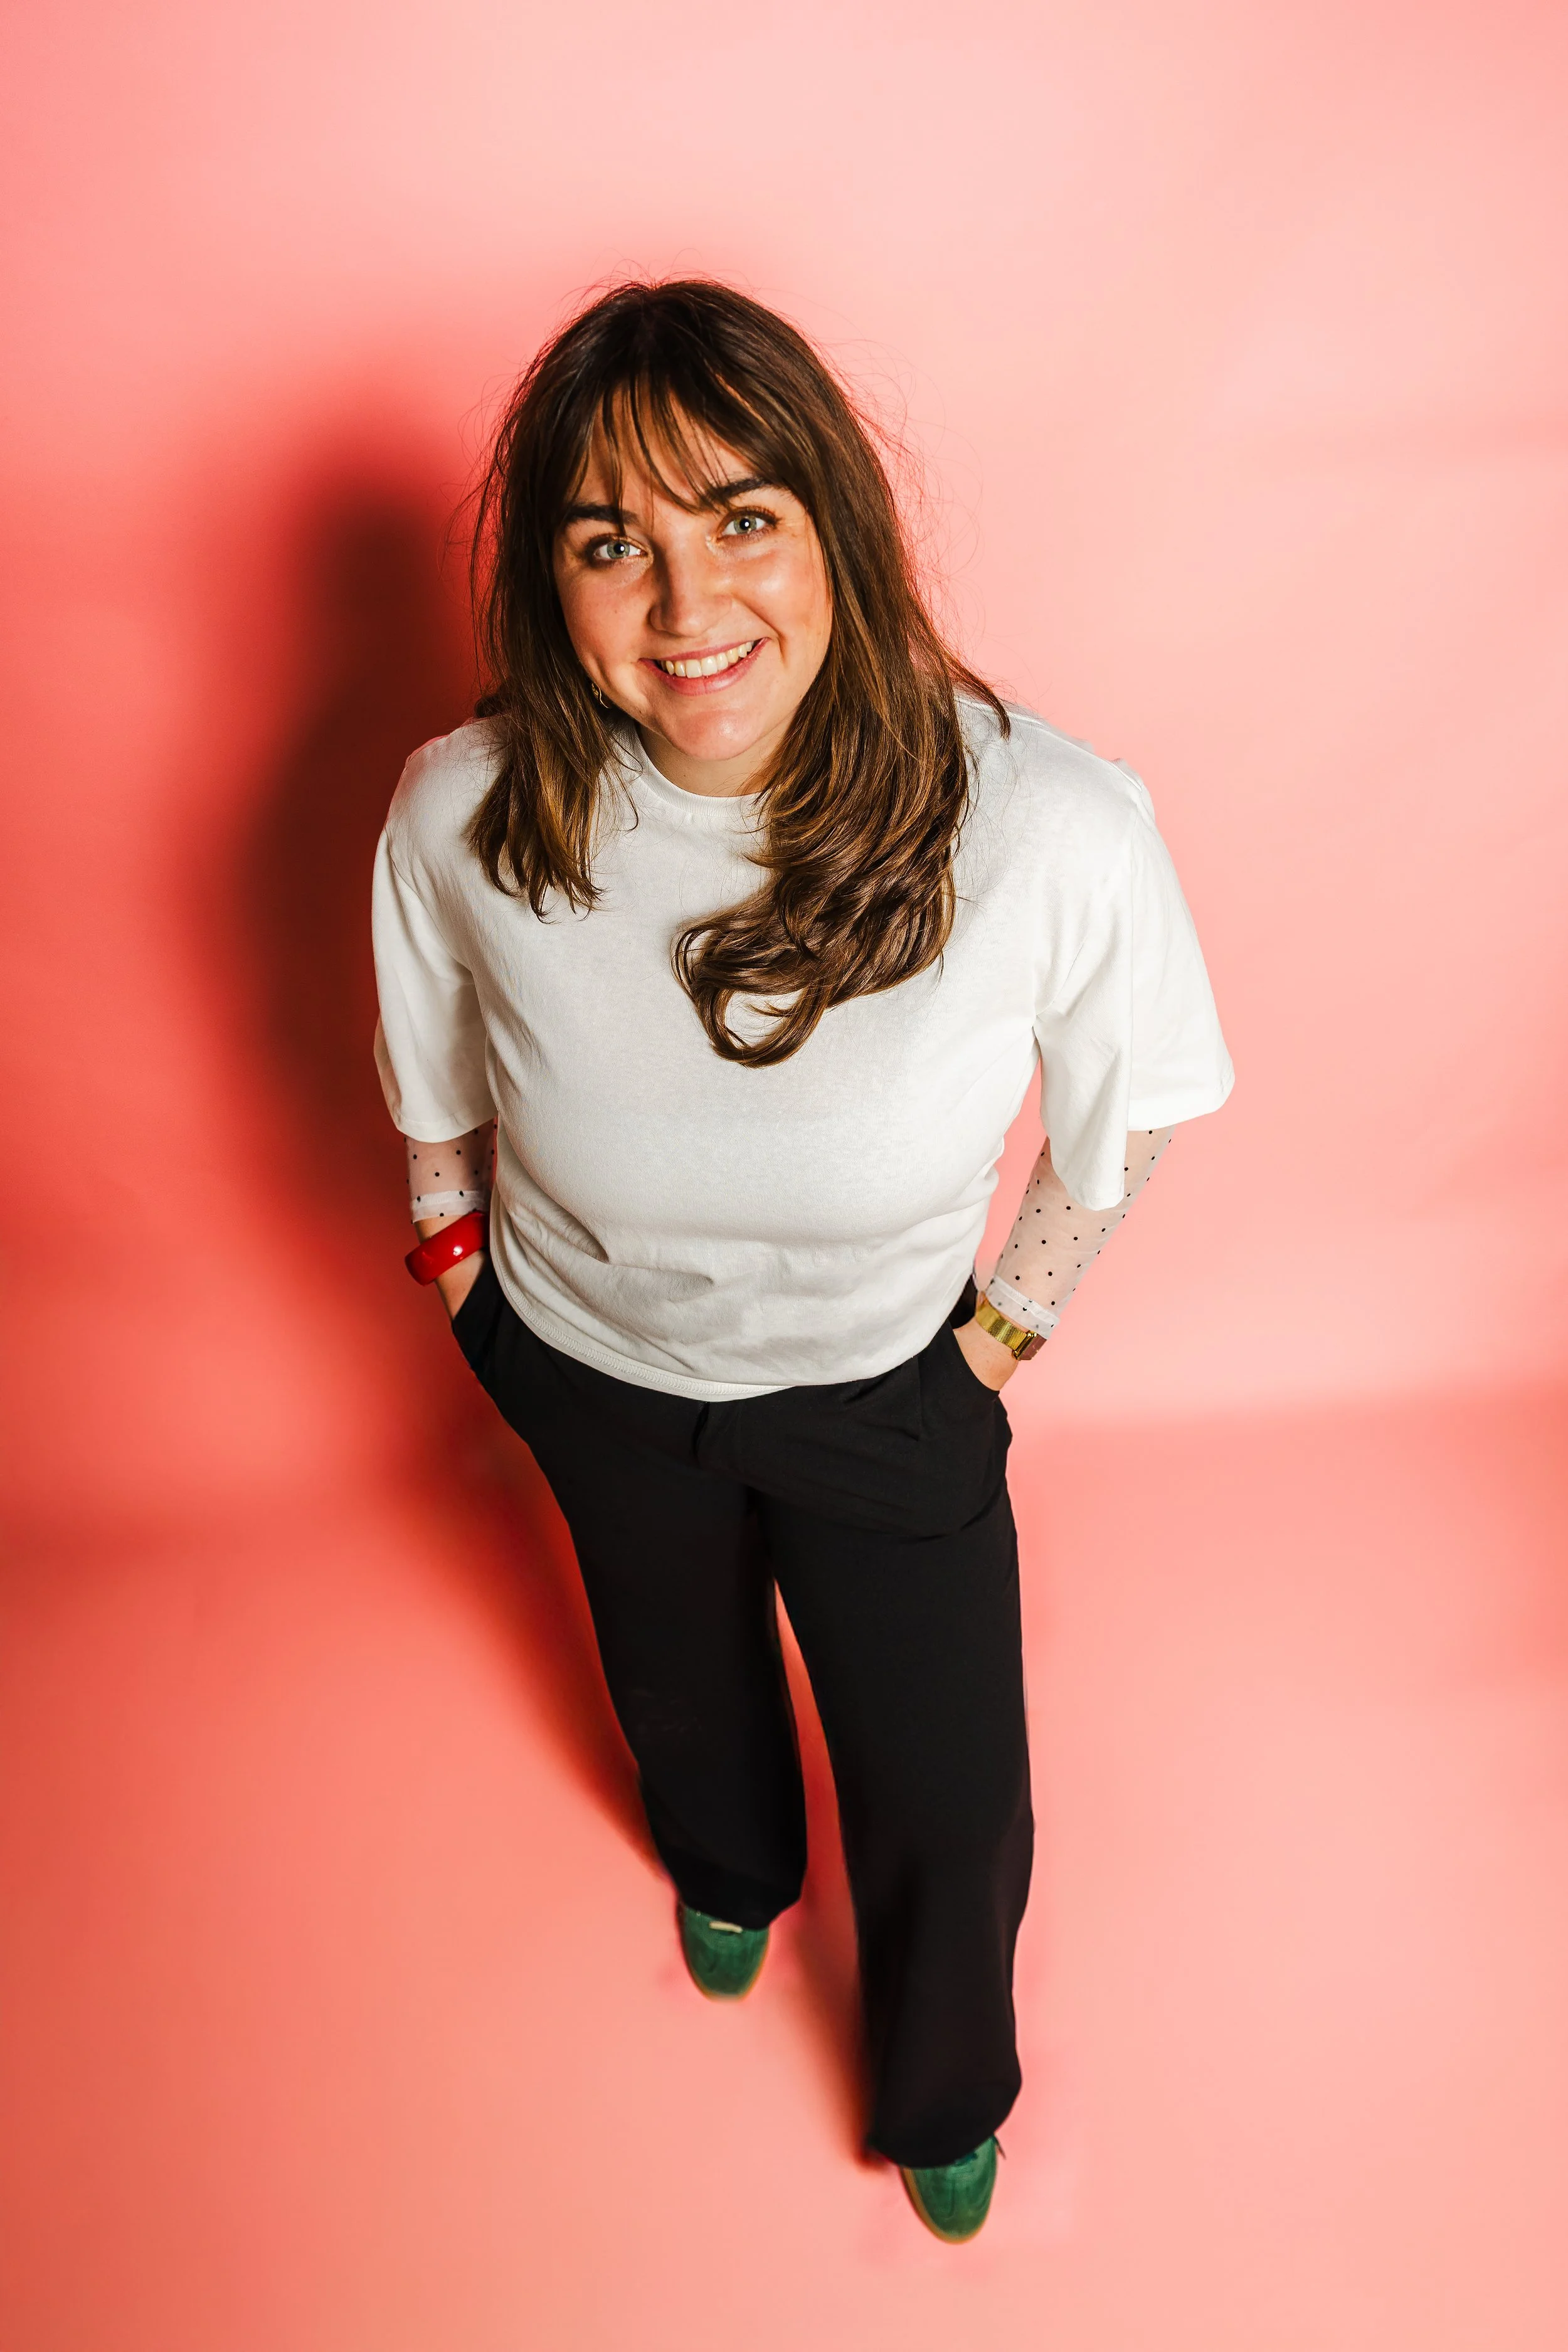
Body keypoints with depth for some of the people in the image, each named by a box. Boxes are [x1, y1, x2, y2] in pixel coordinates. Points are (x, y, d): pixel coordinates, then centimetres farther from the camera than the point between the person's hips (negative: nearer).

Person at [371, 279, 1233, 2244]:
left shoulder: (1052, 831, -32)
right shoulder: (465, 816, -27)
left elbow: (1127, 1112, -11)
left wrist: (1014, 1319, -2)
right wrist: (456, 1247, 6)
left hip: (888, 1392, -1)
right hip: (595, 1374, 2)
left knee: (950, 1795, 16)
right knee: (678, 1682, 31)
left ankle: (945, 2094, 54)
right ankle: (729, 1866, 71)